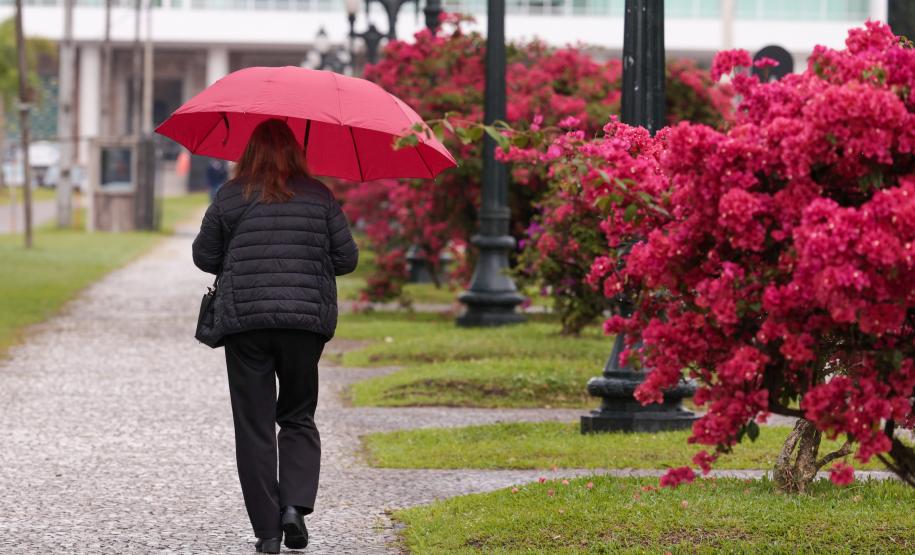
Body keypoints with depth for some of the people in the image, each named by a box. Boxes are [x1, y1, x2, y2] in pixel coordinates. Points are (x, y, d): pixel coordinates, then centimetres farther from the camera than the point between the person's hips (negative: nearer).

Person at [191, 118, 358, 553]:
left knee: (254, 426, 4)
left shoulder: (230, 197, 0)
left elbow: (204, 256, 6)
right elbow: (346, 258, 4)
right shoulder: (319, 196, 2)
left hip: (245, 322, -1)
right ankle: (296, 505, -6)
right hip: (307, 321, 1)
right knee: (299, 418, 15)